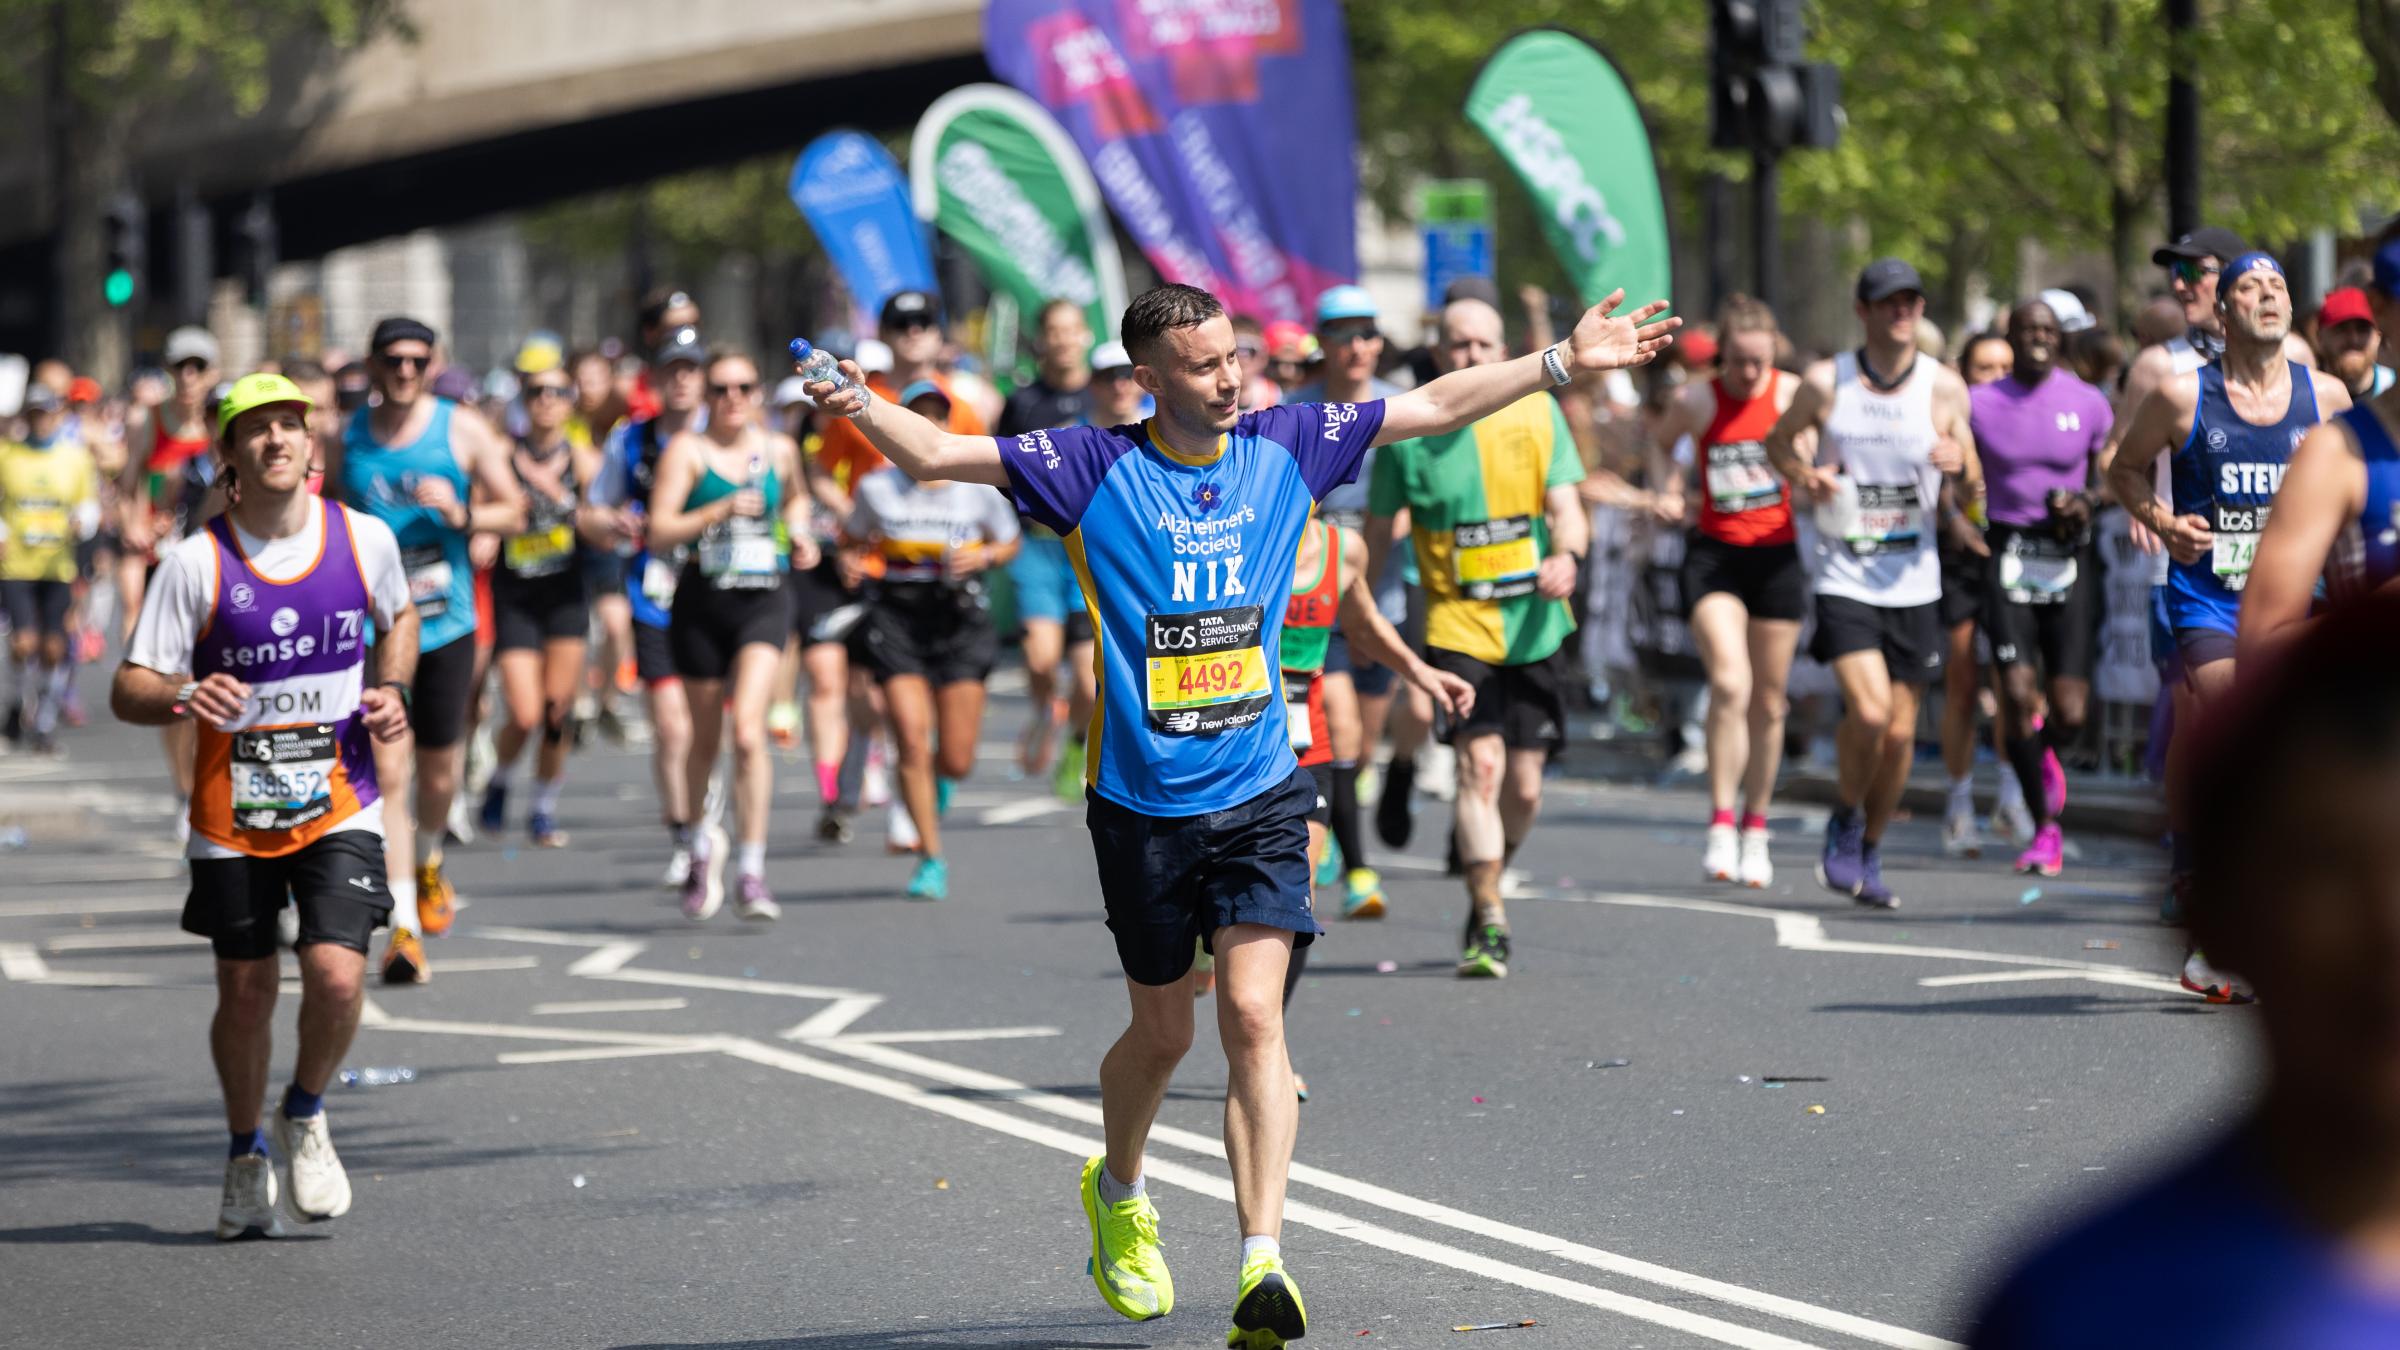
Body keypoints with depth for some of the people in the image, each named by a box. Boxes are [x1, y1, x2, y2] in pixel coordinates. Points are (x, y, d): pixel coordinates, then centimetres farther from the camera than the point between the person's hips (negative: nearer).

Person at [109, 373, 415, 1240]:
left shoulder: (365, 539, -2)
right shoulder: (195, 562, -9)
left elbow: (398, 618, 21)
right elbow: (128, 690, -7)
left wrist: (391, 690, 2)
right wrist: (184, 698, -29)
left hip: (339, 807, 0)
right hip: (232, 811, 0)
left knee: (337, 978, -15)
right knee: (246, 994, 7)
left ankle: (305, 1115, 14)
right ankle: (247, 1153, 32)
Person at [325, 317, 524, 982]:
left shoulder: (463, 430, 0)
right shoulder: (345, 440, 2)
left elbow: (513, 513, 3)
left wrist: (463, 514, -16)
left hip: (446, 623, 1)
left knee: (439, 770, 11)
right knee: (388, 771, -12)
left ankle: (428, 862, 45)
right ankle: (403, 926, -12)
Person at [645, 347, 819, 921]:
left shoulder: (778, 449, 8)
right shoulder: (687, 449, -3)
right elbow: (659, 532, -11)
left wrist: (800, 533, 12)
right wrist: (720, 511, -23)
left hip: (762, 600, 1)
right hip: (702, 599, -1)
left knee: (748, 729, -17)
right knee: (705, 738, 12)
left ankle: (751, 871, -15)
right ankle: (701, 853, 37)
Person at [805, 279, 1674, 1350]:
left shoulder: (1285, 447, 3)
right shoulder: (1094, 469, -7)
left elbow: (1433, 406, 13)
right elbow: (939, 455, -13)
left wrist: (1563, 363, 12)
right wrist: (860, 409, -33)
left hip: (1260, 796, 1)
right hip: (1142, 806, -1)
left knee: (1253, 1015, -14)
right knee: (1162, 1030, 12)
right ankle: (1116, 1193, 42)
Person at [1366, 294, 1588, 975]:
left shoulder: (1537, 412, 2)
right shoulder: (1405, 432, -2)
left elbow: (1566, 506, -3)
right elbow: (1378, 535, 8)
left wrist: (1567, 556, -24)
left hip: (1533, 624, 2)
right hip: (1457, 625, -2)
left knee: (1524, 786, 4)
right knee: (1481, 763, -19)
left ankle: (1487, 883, 33)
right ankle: (1489, 922, -15)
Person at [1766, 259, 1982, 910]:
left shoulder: (1944, 388, -1)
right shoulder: (1825, 384, -5)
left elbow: (1971, 492, 4)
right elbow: (1779, 442, 11)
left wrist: (1960, 466, -19)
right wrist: (1803, 476, -10)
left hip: (1913, 580, 3)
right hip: (1843, 577, -3)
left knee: (1900, 729, 5)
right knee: (1869, 712, -20)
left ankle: (1870, 851, 26)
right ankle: (1846, 821, 7)